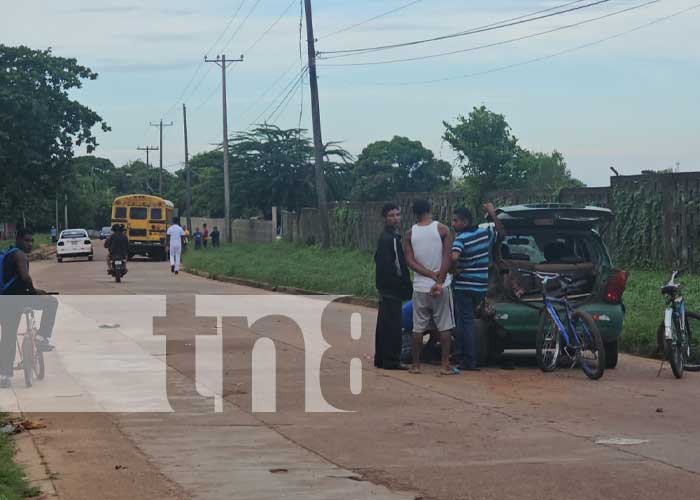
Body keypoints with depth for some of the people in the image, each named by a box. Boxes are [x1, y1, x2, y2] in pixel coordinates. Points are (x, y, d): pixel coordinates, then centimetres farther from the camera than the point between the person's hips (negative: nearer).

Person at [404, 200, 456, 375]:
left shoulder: (410, 234, 3)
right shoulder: (442, 229, -4)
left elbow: (410, 261, -5)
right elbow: (447, 258, -12)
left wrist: (432, 275, -11)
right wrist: (439, 281, -12)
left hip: (420, 286, 2)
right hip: (441, 287, -2)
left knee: (418, 328, 9)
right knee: (445, 326, 3)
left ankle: (416, 365, 12)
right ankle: (446, 365, -1)